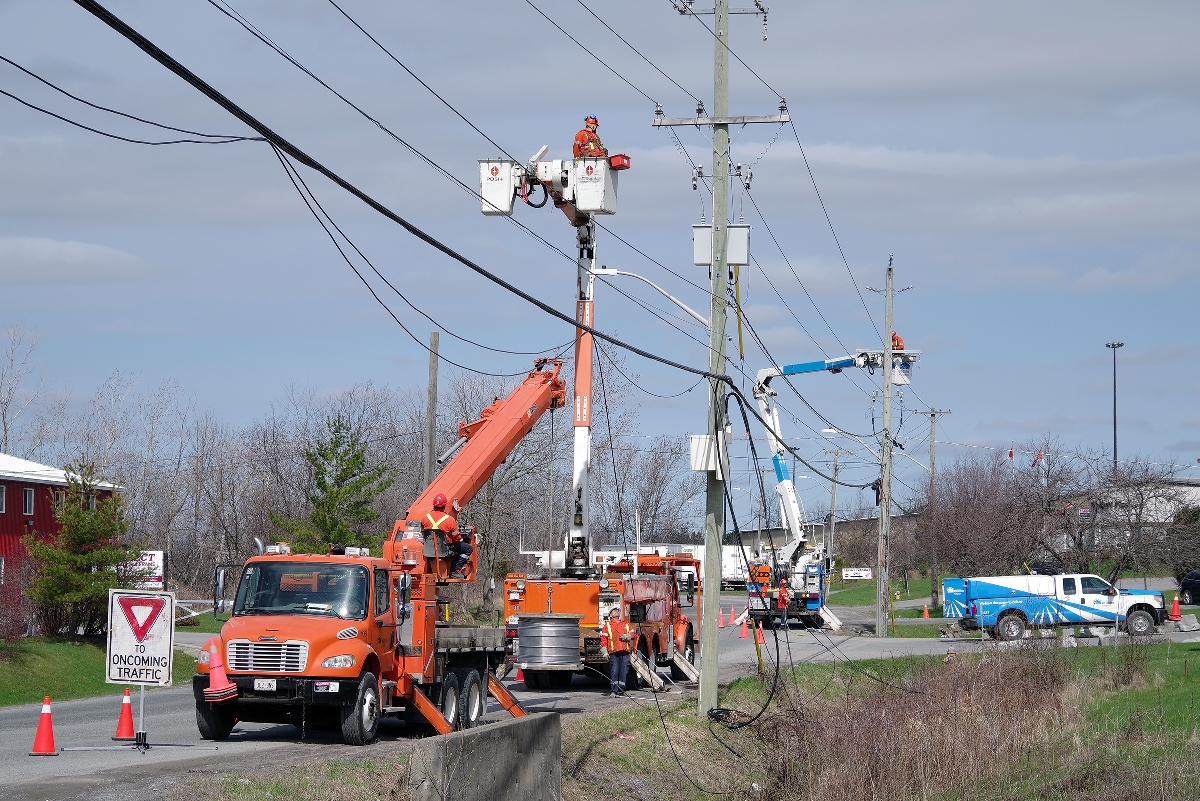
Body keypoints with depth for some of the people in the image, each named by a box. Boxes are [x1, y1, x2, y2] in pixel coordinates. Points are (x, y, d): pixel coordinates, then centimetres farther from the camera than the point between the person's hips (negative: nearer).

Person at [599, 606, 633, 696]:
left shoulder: (626, 625, 24)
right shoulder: (607, 625, 12)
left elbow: (632, 635, 16)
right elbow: (603, 639, 4)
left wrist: (627, 636, -7)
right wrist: (605, 652, -6)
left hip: (625, 652, 3)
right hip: (614, 653, -3)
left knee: (623, 672, 0)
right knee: (614, 672, -9)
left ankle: (621, 690, 5)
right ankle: (614, 691, -8)